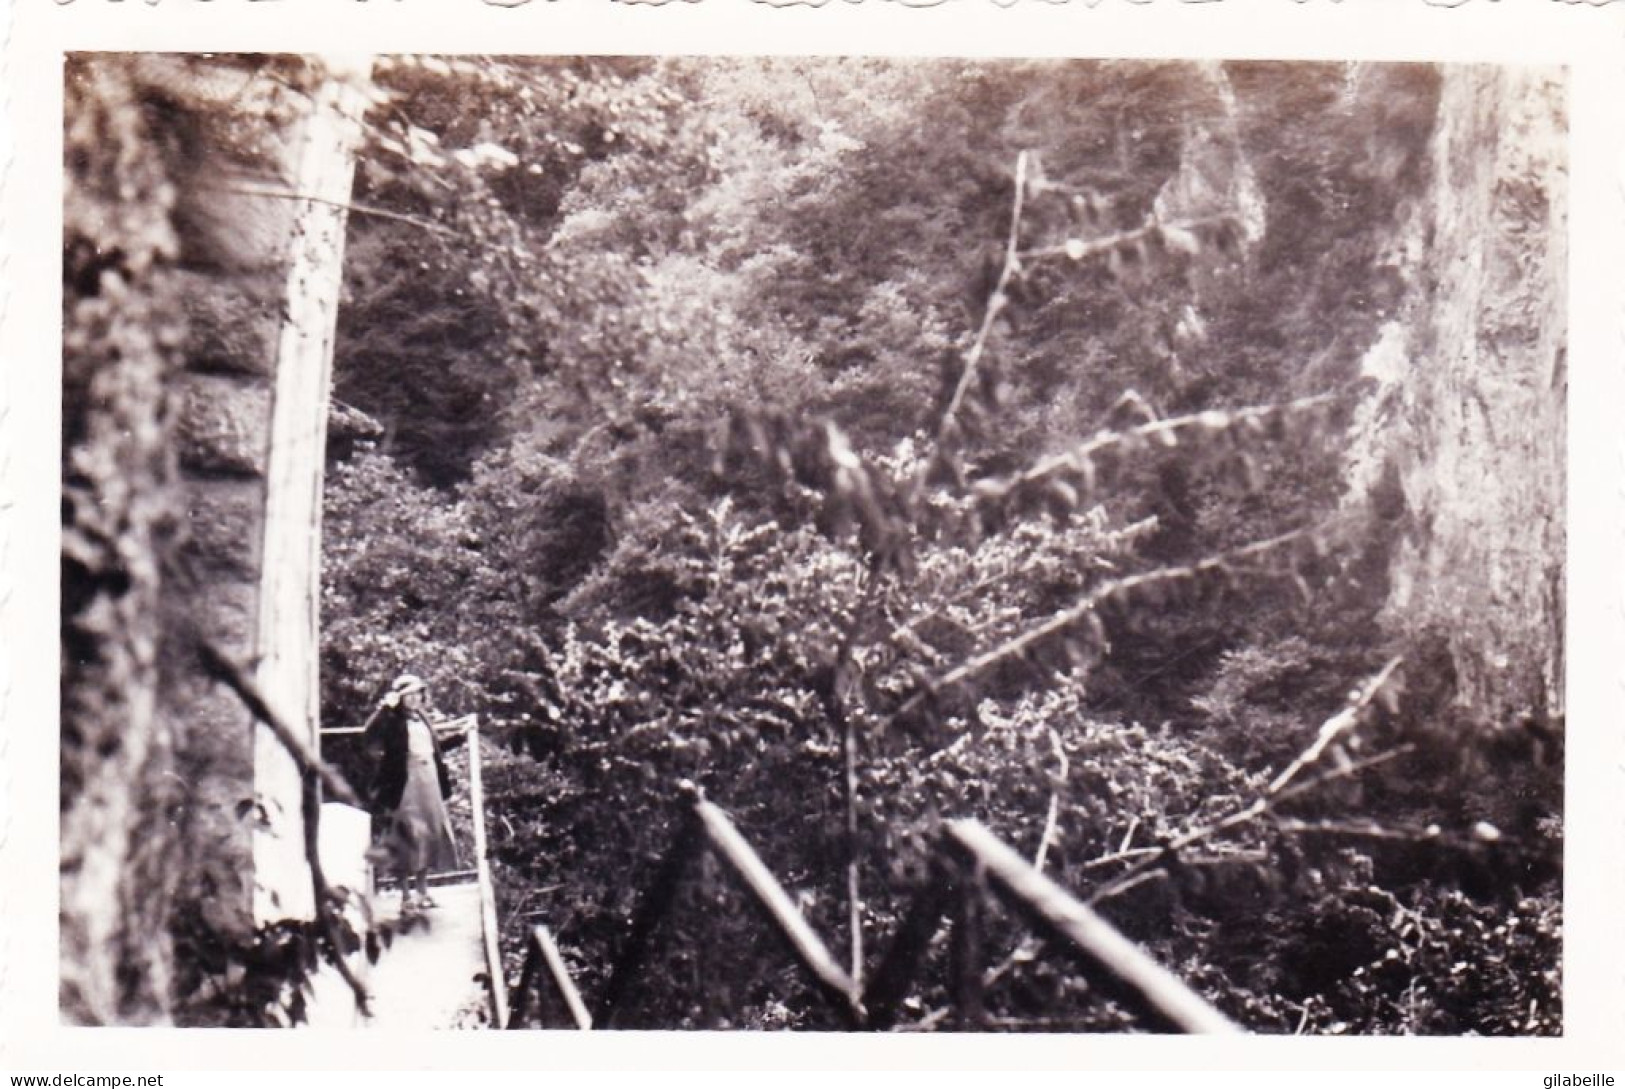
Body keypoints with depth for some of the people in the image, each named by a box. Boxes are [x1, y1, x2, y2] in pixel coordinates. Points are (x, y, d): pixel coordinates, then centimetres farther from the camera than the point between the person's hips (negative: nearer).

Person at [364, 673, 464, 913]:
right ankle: (406, 895, 2)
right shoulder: (393, 721, -9)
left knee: (429, 834, 12)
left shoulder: (422, 718, 14)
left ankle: (423, 892, 24)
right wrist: (386, 706, -29)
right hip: (405, 784, -8)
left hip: (429, 782, 8)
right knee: (407, 838, -5)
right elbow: (372, 734, -28)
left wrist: (458, 738, 23)